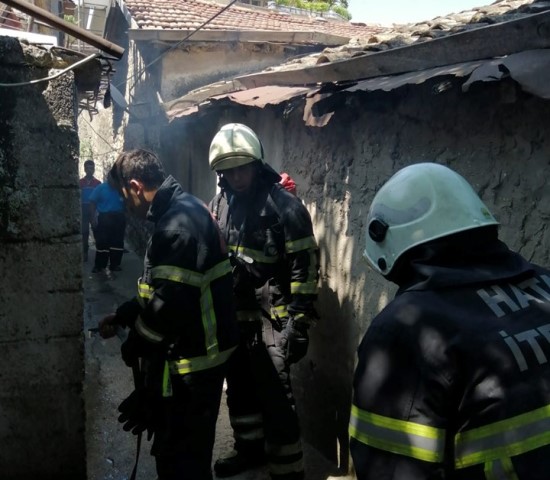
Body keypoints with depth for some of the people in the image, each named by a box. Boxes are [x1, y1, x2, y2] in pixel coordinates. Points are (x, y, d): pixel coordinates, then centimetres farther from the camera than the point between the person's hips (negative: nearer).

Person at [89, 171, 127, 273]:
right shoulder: (100, 188, -1)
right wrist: (93, 218, -10)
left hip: (119, 218, 2)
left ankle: (115, 264, 17)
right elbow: (93, 203, -1)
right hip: (104, 217, -2)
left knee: (117, 242, 7)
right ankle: (99, 265, 5)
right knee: (102, 242, -2)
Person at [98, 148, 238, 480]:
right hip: (193, 354, 10)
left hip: (190, 361, -10)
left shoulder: (178, 226, -23)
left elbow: (169, 307, -26)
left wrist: (134, 344, -10)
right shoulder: (185, 211, 11)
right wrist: (122, 316, 15)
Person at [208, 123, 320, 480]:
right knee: (239, 388, 20)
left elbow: (305, 267, -15)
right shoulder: (219, 205, 7)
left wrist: (299, 323, -17)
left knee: (276, 399, -4)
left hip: (269, 319, -7)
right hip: (232, 316, 7)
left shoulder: (283, 205, -14)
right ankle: (250, 448, 40)